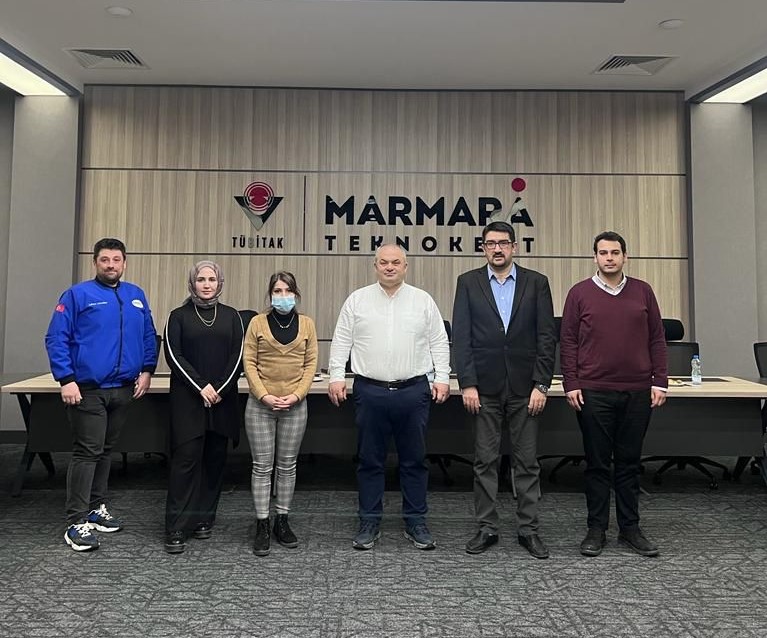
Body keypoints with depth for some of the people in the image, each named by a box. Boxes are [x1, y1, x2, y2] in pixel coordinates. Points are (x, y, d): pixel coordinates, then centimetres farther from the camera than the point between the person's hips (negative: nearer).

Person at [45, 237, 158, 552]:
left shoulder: (136, 296, 10)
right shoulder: (77, 295, -5)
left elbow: (149, 337, 14)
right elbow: (56, 340, -9)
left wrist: (146, 370, 3)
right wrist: (66, 380, -16)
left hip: (124, 389, 5)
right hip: (88, 389, -5)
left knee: (105, 451, 15)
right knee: (87, 453, -4)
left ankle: (97, 508, 28)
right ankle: (77, 522, 4)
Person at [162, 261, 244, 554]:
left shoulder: (231, 316, 10)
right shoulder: (179, 316, 6)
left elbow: (237, 356, 3)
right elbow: (173, 355, -3)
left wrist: (220, 388, -9)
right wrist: (201, 386, -12)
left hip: (223, 399, 2)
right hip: (187, 400, -2)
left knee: (215, 460, 5)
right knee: (186, 459, -7)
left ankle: (204, 519, 17)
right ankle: (176, 528, -2)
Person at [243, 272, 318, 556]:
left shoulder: (306, 324, 4)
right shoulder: (257, 322, 1)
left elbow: (311, 363, 3)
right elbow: (249, 363, -2)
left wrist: (297, 395, -9)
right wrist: (264, 396, -12)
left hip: (295, 405, 1)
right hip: (260, 405, -1)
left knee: (287, 465, 10)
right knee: (262, 466, 2)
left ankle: (282, 521, 23)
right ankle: (262, 526, 12)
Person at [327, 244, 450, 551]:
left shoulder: (423, 301, 6)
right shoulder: (357, 300, 6)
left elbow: (439, 342, 7)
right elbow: (341, 341, 6)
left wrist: (442, 378, 0)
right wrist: (336, 377, -2)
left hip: (413, 391, 0)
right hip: (370, 391, 0)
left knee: (414, 460, 8)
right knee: (370, 460, 8)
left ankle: (416, 523, 20)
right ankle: (370, 523, 20)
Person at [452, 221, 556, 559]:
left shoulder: (536, 283, 4)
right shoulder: (468, 282, 3)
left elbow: (546, 337, 1)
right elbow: (461, 337, -1)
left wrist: (541, 385, -5)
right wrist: (467, 384, -7)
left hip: (525, 387, 0)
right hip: (484, 388, 0)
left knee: (527, 462, 7)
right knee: (485, 461, 7)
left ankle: (528, 529, 20)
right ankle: (486, 528, 19)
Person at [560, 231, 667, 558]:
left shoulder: (643, 291, 7)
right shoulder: (579, 293, 1)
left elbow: (657, 339, 8)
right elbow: (567, 342, 0)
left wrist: (660, 381, 2)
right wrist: (571, 384, -6)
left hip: (638, 392, 2)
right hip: (593, 393, -2)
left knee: (629, 463, 11)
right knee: (597, 464, 6)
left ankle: (630, 528, 23)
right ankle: (596, 530, 17)